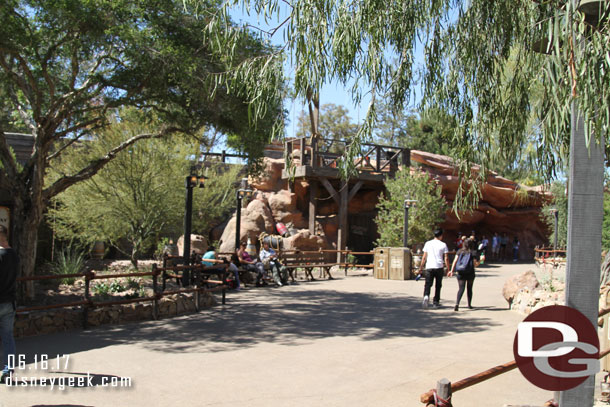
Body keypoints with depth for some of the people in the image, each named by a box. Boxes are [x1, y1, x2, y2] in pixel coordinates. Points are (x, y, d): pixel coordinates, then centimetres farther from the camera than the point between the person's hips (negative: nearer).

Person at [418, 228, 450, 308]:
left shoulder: (428, 243, 6)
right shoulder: (443, 245, 1)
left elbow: (424, 257, 7)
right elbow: (446, 258, -2)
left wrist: (421, 267, 15)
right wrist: (448, 268, 6)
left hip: (429, 267, 1)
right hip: (439, 267, -1)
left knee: (428, 284, 0)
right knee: (438, 285, 13)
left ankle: (426, 296, -26)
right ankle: (436, 301, 19)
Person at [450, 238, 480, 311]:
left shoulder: (459, 251, 5)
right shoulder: (473, 252, -3)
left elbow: (455, 261, -2)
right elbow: (475, 264, -7)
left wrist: (452, 271, -2)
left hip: (460, 273, 1)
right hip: (470, 273, -1)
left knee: (461, 288, -3)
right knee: (469, 289, 16)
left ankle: (457, 304, -25)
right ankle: (469, 304, 27)